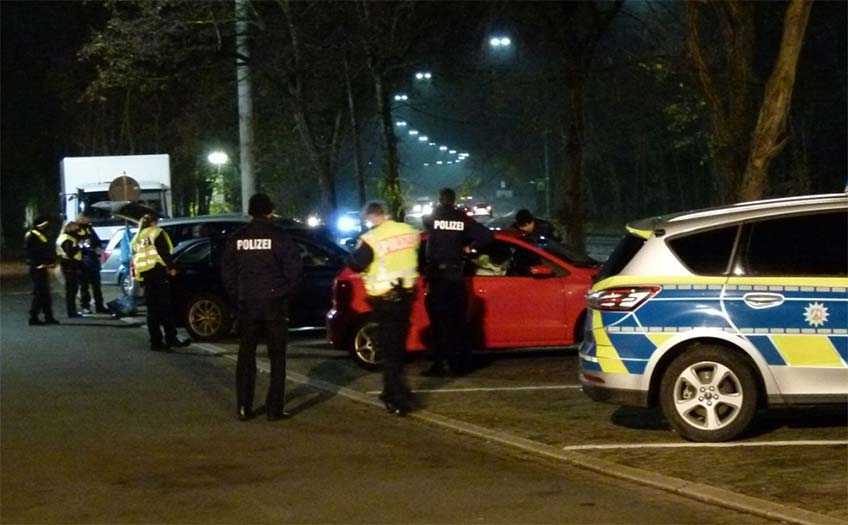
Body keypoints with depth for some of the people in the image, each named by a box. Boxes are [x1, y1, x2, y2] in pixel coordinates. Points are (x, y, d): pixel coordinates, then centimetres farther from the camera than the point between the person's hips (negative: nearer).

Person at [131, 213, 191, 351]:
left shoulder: (137, 239, 21)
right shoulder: (157, 233, 0)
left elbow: (134, 259, 20)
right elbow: (164, 252, -12)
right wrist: (171, 267, -7)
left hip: (144, 275, 7)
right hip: (158, 273, -7)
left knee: (152, 310, 8)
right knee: (165, 308, -7)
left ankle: (156, 341, 5)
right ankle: (171, 339, -12)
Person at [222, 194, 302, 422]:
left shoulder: (237, 238, 2)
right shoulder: (279, 236, -7)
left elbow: (227, 272, 5)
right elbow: (294, 269, -9)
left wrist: (238, 296, 13)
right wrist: (284, 293, 5)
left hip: (246, 304, 3)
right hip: (274, 304, -2)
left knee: (246, 356, 11)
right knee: (277, 356, 5)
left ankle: (244, 407, 9)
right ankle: (274, 408, 0)